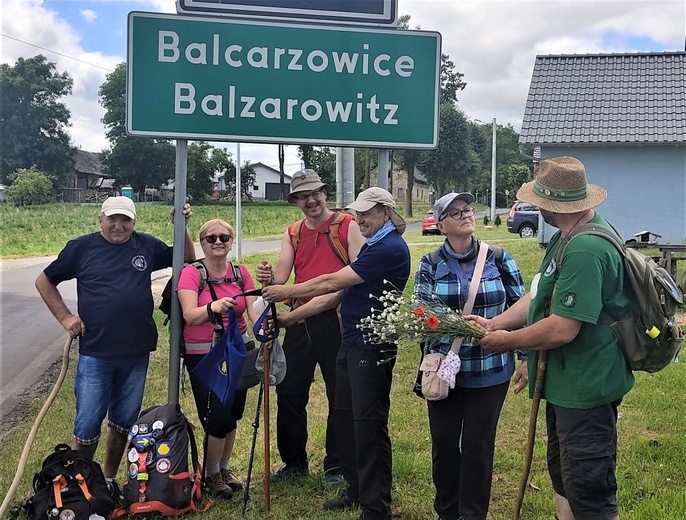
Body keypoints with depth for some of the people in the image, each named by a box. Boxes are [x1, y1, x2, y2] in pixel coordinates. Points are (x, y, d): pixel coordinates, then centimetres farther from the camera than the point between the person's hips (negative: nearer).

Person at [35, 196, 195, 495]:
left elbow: (187, 258, 14)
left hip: (136, 354, 3)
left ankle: (108, 478, 31)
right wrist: (65, 316, 0)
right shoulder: (81, 247, -1)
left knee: (124, 421, 14)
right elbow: (45, 281, 9)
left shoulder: (147, 246, 4)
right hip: (95, 353, -2)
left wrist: (181, 226, -1)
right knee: (87, 424, 1)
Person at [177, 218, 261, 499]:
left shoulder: (241, 273, 2)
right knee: (218, 417, -7)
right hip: (203, 354, -4)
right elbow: (190, 316, -23)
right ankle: (211, 475, 16)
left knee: (233, 415, 12)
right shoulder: (191, 273, -10)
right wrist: (213, 307, -43)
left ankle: (224, 468, 33)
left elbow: (254, 310, -7)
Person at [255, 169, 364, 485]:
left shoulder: (347, 226, -3)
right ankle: (294, 462, 26)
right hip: (298, 320, 5)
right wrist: (269, 279, -22)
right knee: (289, 391, 10)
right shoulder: (293, 234, 12)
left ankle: (335, 466, 19)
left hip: (335, 319, -5)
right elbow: (281, 276, 1)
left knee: (340, 394, 5)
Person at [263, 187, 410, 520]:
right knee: (344, 417, 16)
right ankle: (357, 490, 30)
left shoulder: (389, 248, -17)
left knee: (368, 426, -4)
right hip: (351, 343, 10)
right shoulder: (372, 245, 16)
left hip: (372, 349, -10)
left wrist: (287, 292, -8)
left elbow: (333, 282, -18)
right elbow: (341, 293, 17)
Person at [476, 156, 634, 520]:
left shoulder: (586, 251, -28)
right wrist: (493, 324, 4)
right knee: (564, 478, 25)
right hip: (566, 383, 11)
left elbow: (561, 329, -31)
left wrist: (508, 341, -15)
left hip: (584, 389, -11)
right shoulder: (567, 238, 8)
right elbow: (540, 295, 13)